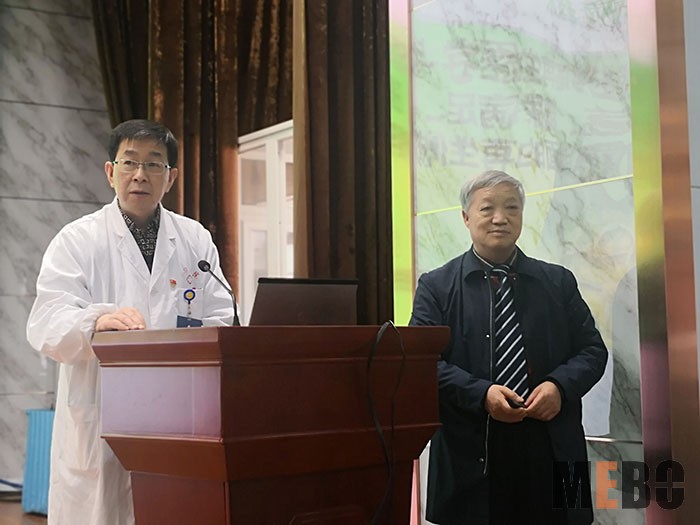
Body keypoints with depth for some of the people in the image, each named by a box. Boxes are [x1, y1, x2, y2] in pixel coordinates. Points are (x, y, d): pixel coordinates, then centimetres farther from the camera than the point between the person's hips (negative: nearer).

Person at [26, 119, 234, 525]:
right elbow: (46, 324, -8)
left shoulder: (196, 240, 13)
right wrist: (98, 320, -30)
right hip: (97, 426, -2)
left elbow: (221, 319, 8)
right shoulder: (78, 240, 4)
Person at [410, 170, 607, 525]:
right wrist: (481, 394, -18)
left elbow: (593, 350, 10)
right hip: (471, 458, -2)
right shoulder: (436, 286, 4)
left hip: (552, 455, 2)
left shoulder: (559, 282, 12)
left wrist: (560, 386, -10)